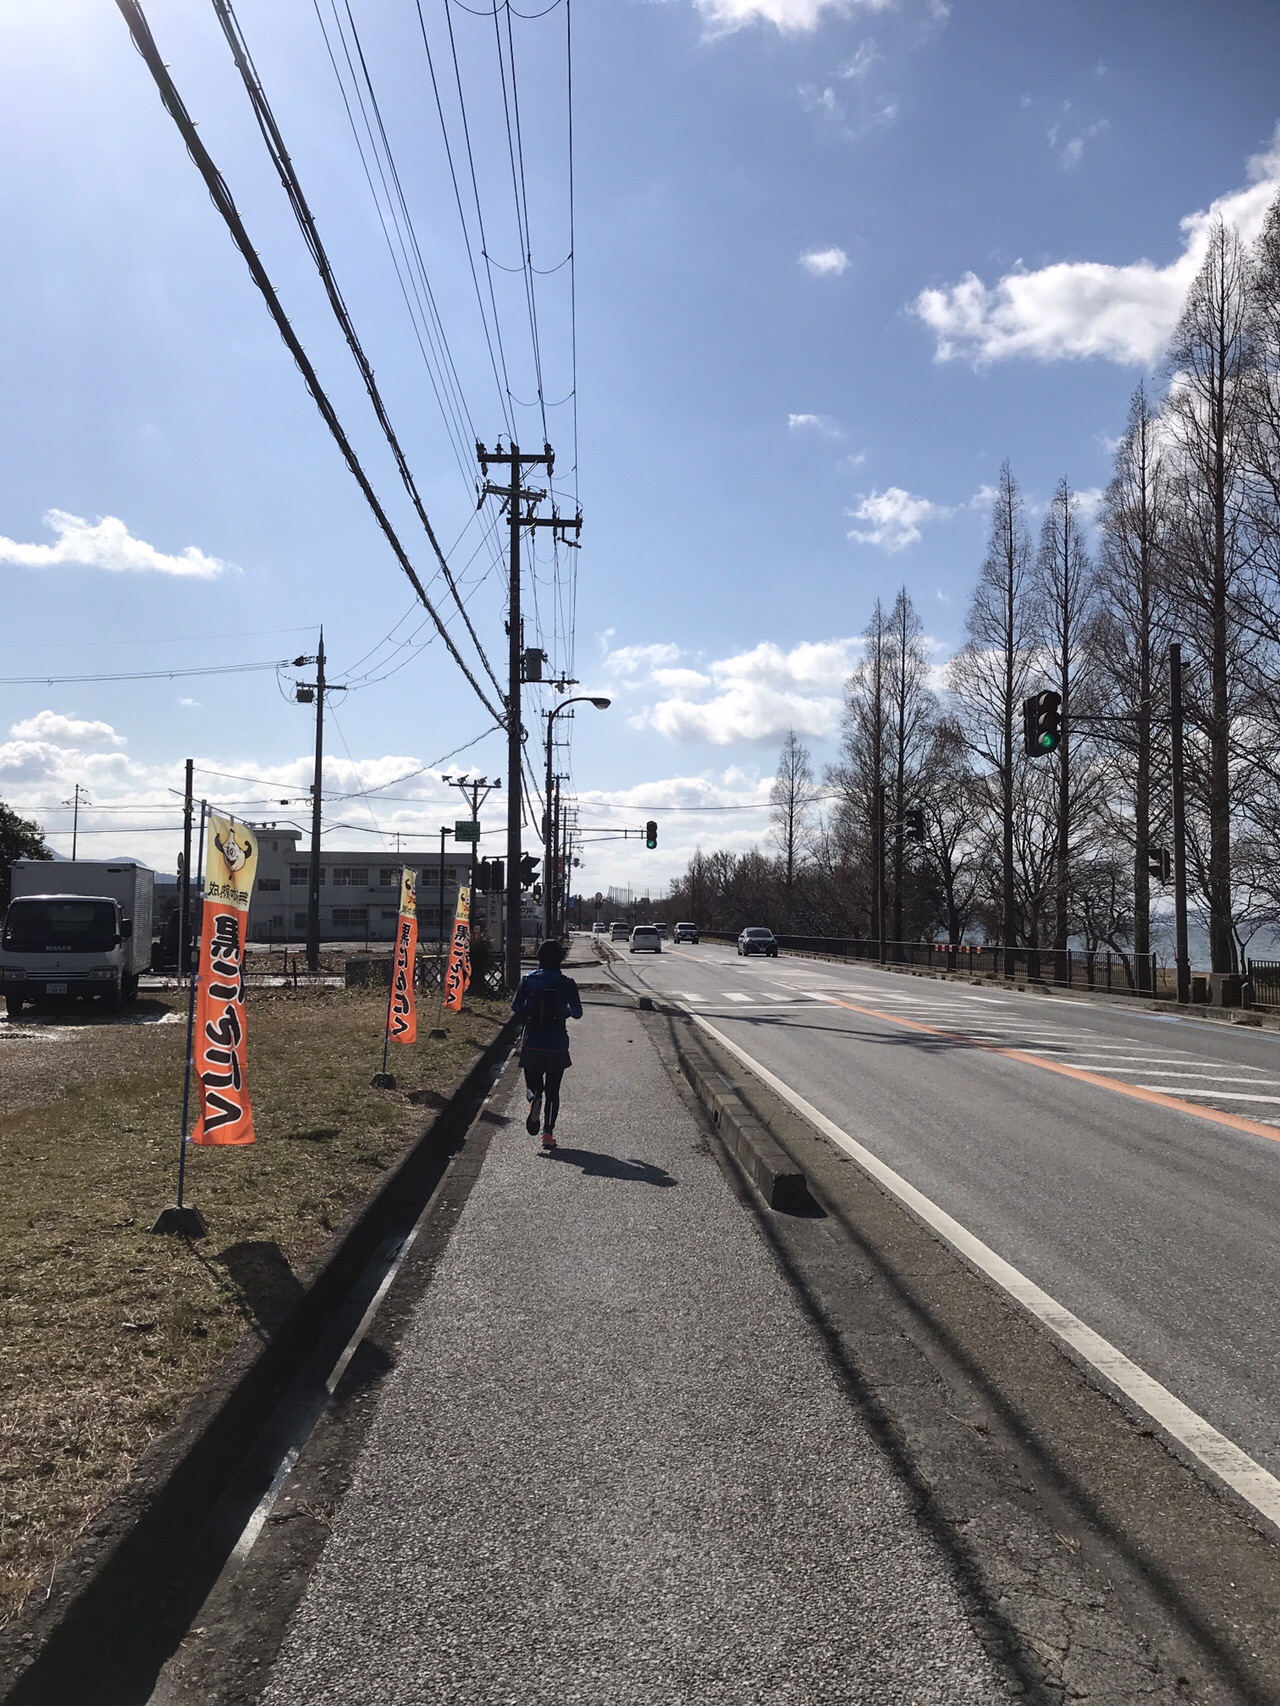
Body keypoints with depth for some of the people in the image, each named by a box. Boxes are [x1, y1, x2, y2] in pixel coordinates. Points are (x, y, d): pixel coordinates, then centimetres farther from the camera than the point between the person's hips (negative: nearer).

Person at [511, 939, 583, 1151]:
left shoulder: (528, 981, -2)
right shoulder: (566, 984, -6)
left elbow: (516, 1007, -3)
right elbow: (577, 1012, -5)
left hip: (532, 1044, 1)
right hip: (557, 1046, -1)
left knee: (533, 1084, 15)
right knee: (552, 1090, 11)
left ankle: (534, 1099, -21)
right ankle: (548, 1133, 2)